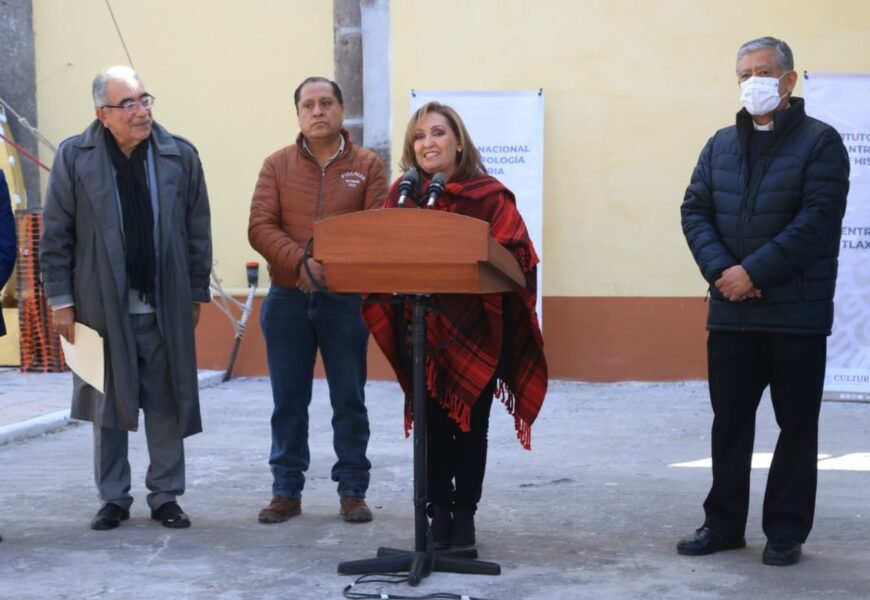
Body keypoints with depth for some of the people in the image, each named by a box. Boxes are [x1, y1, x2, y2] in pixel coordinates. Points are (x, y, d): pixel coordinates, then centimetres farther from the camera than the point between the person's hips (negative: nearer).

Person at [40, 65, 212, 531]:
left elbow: (198, 232, 5)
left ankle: (166, 497, 19)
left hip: (165, 307, 1)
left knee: (166, 406, 7)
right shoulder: (74, 157, -4)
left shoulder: (180, 156, -1)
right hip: (102, 305, -1)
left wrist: (196, 294, 4)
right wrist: (60, 300, -4)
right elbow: (55, 236, -1)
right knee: (108, 406, 9)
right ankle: (113, 499, 21)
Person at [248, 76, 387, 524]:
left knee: (349, 400, 5)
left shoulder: (367, 166, 3)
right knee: (288, 401, 6)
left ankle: (353, 491, 13)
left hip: (346, 299, -1)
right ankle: (286, 490, 15)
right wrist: (301, 263, -19)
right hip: (287, 300, 1)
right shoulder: (277, 165, 5)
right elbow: (260, 227, -4)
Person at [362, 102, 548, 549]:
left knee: (471, 424, 3)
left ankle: (464, 516, 15)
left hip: (474, 331, -2)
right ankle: (439, 515, 14)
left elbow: (514, 256, -9)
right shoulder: (401, 196, 5)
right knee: (432, 423, 4)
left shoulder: (490, 196, -4)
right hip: (420, 329, 2)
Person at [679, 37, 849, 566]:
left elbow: (818, 220, -14)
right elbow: (695, 210, 6)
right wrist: (721, 270, -11)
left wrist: (754, 271, -18)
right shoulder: (721, 145, 14)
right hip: (731, 310, 5)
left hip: (797, 312, -5)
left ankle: (786, 532, 11)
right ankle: (723, 523, 20)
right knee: (730, 421, 10)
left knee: (796, 425, 3)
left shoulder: (820, 142, -3)